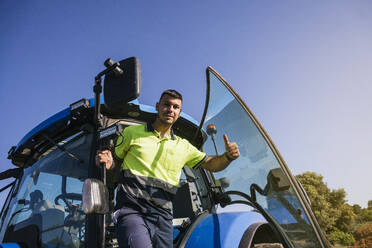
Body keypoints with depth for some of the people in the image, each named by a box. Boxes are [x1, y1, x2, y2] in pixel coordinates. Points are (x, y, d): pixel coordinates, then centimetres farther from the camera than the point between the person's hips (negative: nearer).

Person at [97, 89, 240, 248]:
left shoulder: (183, 146, 16)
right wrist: (108, 162, -8)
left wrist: (228, 156, -5)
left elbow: (211, 164, 16)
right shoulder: (132, 132, 10)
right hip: (131, 209, -3)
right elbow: (115, 161, 16)